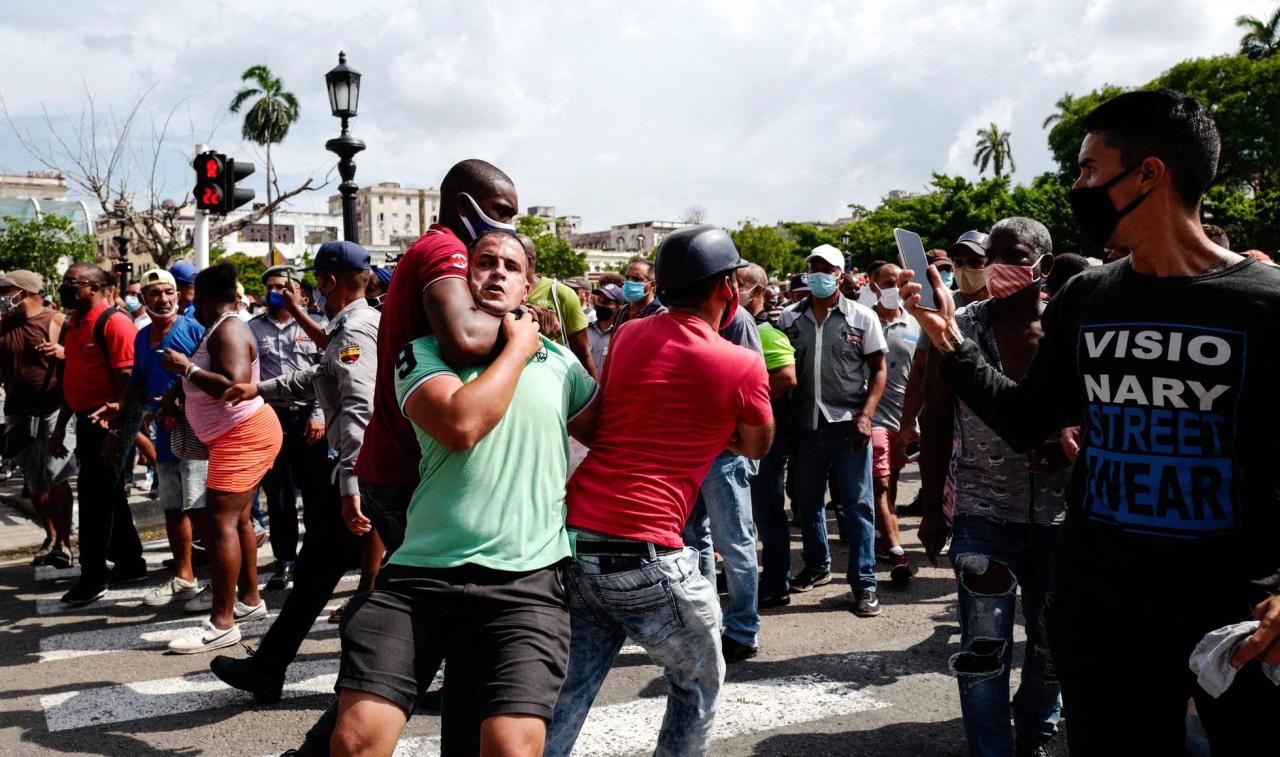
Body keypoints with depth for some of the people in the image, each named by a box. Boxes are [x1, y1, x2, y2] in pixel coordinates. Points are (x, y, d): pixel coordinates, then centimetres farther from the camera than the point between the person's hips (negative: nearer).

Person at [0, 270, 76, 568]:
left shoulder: (56, 322, -4)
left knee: (56, 477, -9)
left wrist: (60, 351, -26)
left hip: (53, 410, -6)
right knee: (34, 482, 11)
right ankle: (51, 538, 23)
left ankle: (64, 542, -2)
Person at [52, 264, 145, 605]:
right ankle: (130, 563, 25)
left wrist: (116, 427, -25)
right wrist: (60, 427, 19)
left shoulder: (114, 323, -14)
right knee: (109, 495, 14)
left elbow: (127, 380, -19)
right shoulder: (72, 324, 13)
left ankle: (94, 576, 4)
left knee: (95, 495, -5)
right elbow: (71, 380, 20)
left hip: (110, 422, -9)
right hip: (86, 420, 9)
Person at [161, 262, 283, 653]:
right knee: (237, 519, 17)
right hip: (238, 436, 11)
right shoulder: (220, 328, 15)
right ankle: (250, 599, 29)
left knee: (220, 522, -12)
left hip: (243, 436, -11)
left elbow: (234, 387, -29)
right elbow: (209, 385, 26)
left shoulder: (228, 330, -17)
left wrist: (186, 367, -20)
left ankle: (222, 624, -10)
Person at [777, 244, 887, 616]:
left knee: (857, 505, 0)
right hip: (805, 425, 3)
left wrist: (865, 416, -13)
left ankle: (864, 584, 7)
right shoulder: (789, 318, 5)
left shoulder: (862, 318, -1)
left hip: (848, 425, -3)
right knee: (807, 502, 15)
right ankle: (817, 566, 34)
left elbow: (878, 370, -1)